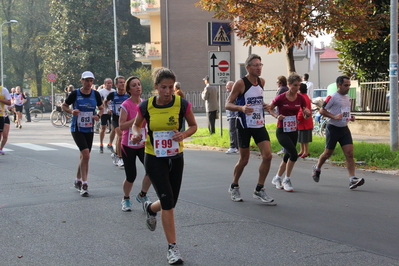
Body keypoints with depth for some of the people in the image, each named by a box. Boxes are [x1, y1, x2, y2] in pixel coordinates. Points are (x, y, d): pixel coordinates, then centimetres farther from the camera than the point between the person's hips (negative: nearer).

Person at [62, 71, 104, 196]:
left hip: (89, 129, 4)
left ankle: (78, 181, 32)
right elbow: (64, 106, 4)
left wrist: (98, 115, -7)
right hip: (77, 129, -4)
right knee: (86, 154, -19)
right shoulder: (75, 94, -8)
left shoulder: (96, 94, 1)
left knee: (84, 157, 13)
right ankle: (84, 185, -14)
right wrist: (71, 111, -16)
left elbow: (101, 108, 14)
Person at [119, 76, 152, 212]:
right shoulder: (126, 105, -12)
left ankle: (142, 195, 9)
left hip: (143, 144, 4)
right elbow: (121, 126, -19)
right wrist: (136, 119, -25)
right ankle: (126, 199, 28)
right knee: (131, 176, -1)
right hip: (128, 145, -4)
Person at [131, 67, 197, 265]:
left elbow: (193, 125, 3)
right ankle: (172, 248, -1)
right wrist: (136, 134, -15)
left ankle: (150, 208, 49)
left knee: (170, 202, 12)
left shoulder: (182, 104, -11)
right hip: (154, 158, -2)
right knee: (168, 201, -11)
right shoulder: (146, 106, -10)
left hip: (175, 157, 2)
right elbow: (137, 124, 8)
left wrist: (184, 134, -18)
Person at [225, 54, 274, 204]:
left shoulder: (261, 82, 6)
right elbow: (228, 104, -14)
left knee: (267, 156, -7)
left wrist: (264, 106, 4)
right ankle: (234, 187, 27)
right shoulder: (241, 83, -13)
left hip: (259, 125, 5)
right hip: (245, 126, -5)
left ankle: (259, 190, 5)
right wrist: (241, 108, -33)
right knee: (244, 160, 4)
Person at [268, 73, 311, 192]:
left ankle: (277, 178, 33)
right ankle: (286, 180, -3)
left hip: (294, 131, 5)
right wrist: (277, 116, -17)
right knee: (293, 153, -19)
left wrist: (307, 114, -15)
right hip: (282, 131, -5)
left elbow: (306, 116, 7)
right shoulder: (281, 98, -13)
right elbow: (269, 109, 0)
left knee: (288, 156, 12)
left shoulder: (300, 98, -1)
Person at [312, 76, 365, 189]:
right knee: (328, 153, 8)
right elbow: (322, 110, -12)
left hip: (344, 129, 6)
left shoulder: (347, 97, 12)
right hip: (333, 128, -6)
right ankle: (317, 168, 37)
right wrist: (334, 117, -24)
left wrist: (350, 117, 7)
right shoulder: (332, 97, -12)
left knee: (350, 153, -8)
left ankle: (352, 179, -13)